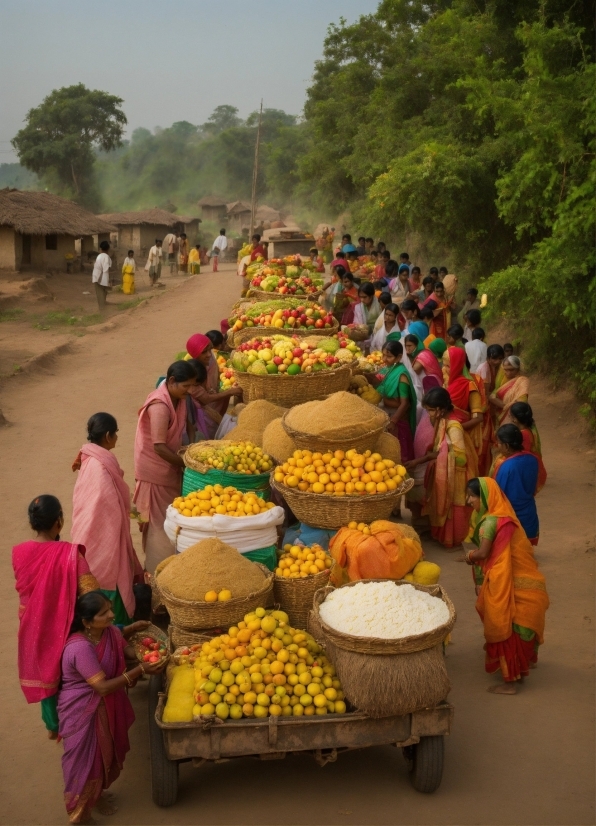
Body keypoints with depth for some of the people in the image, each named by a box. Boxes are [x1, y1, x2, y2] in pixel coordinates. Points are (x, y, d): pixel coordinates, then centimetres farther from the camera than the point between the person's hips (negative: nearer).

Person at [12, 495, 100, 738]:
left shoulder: (19, 553, -14)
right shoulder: (69, 553, -25)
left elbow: (23, 586, 3)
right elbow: (90, 592, -28)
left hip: (34, 626, 3)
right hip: (64, 627, -3)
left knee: (43, 671, 24)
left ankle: (52, 725, 41)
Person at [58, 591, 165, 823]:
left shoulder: (109, 631, -9)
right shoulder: (80, 648, -33)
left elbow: (125, 649, 7)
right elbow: (103, 687, -30)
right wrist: (140, 670, -31)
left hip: (106, 705, 8)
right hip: (81, 710, -8)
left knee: (107, 753, 23)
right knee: (84, 760, 8)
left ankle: (97, 794, 48)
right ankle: (79, 813, 30)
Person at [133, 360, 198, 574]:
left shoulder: (178, 400, 1)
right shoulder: (160, 406, -27)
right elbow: (159, 447, -28)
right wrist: (187, 464, -22)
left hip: (169, 468, 9)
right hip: (156, 472, -9)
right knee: (160, 523, 0)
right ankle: (157, 572, 12)